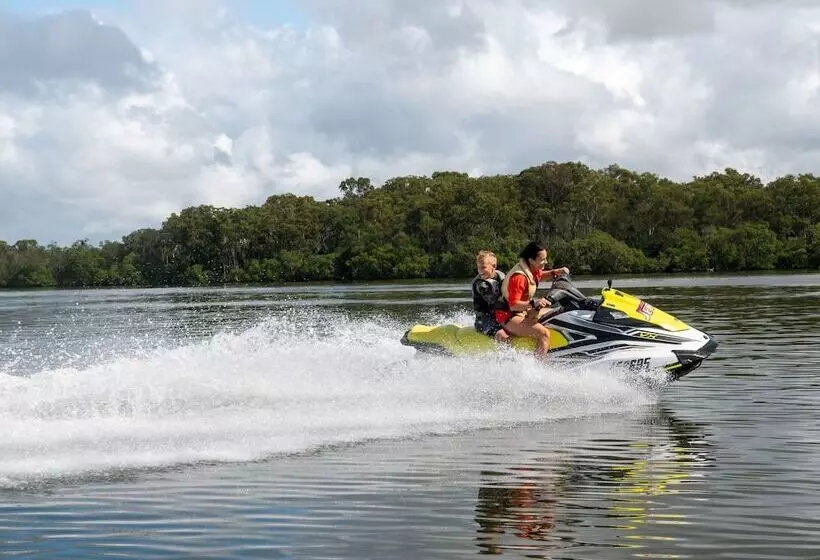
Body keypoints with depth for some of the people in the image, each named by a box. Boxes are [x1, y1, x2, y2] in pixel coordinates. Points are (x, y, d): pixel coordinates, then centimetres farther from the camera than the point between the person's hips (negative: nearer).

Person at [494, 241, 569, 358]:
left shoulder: (532, 270, 3)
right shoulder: (519, 277, -26)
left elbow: (541, 275, 27)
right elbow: (513, 305, -28)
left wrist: (556, 272, 8)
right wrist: (533, 303, -42)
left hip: (524, 312, 11)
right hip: (509, 317, -11)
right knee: (544, 333, -30)